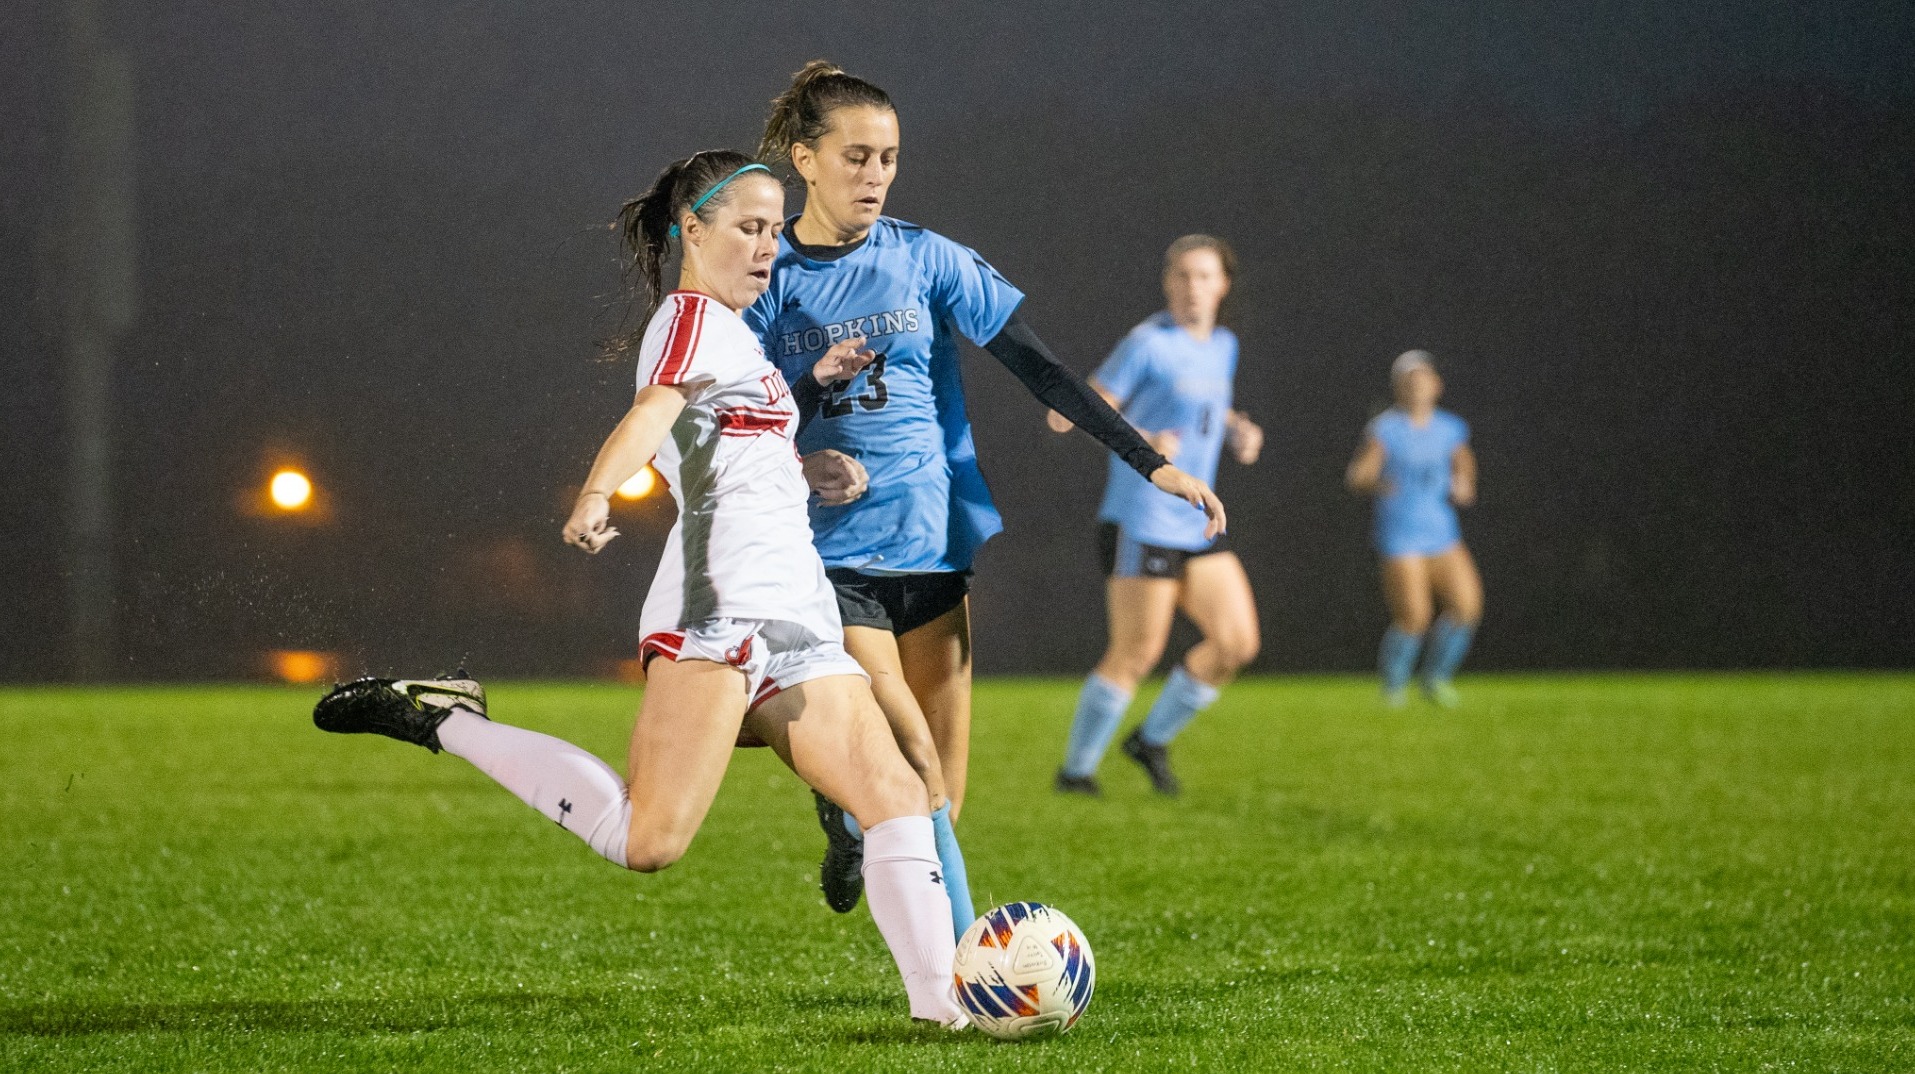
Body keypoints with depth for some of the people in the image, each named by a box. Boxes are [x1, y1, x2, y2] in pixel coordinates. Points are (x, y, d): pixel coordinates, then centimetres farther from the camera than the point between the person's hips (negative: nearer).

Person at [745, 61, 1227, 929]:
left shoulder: (925, 260, 3)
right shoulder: (764, 281, -1)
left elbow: (1040, 369, 1)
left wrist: (1151, 463, -5)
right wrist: (816, 385, -21)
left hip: (931, 540, 3)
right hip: (830, 556, -3)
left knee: (944, 784, 3)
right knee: (915, 771, -17)